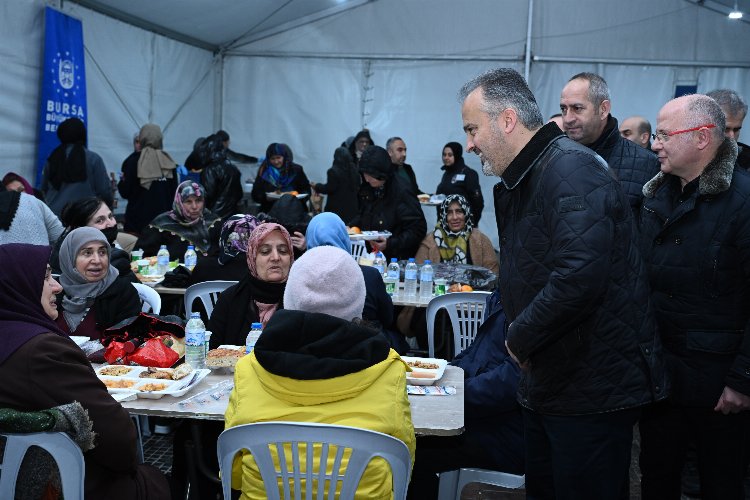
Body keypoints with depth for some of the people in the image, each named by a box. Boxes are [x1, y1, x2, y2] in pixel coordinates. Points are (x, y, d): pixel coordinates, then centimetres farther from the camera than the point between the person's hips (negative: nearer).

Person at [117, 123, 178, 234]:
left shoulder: (133, 161, -6)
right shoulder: (168, 163, 2)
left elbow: (125, 192, -4)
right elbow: (174, 192, 5)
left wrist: (122, 181, 13)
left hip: (138, 218, -2)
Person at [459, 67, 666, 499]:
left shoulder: (571, 169, -20)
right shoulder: (520, 180, 13)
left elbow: (580, 277, -33)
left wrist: (520, 338, -18)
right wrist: (519, 336, 5)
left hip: (595, 387, -10)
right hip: (549, 382, 10)